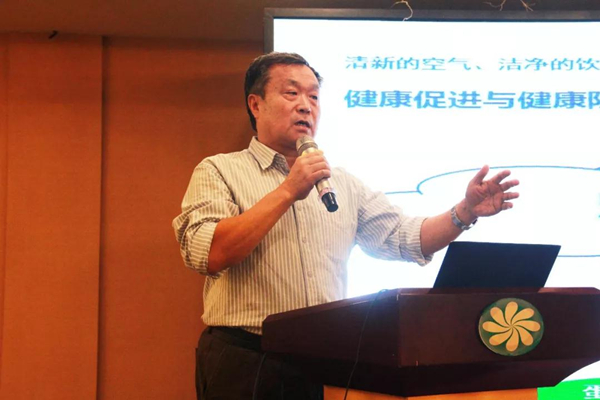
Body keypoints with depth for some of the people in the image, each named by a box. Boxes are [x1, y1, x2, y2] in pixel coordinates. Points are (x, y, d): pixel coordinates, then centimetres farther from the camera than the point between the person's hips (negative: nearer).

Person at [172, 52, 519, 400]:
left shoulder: (343, 184, 16)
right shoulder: (219, 171, 1)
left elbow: (405, 239, 12)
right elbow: (208, 254, -14)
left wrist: (465, 212, -5)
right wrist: (288, 192, -15)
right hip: (247, 362, -4)